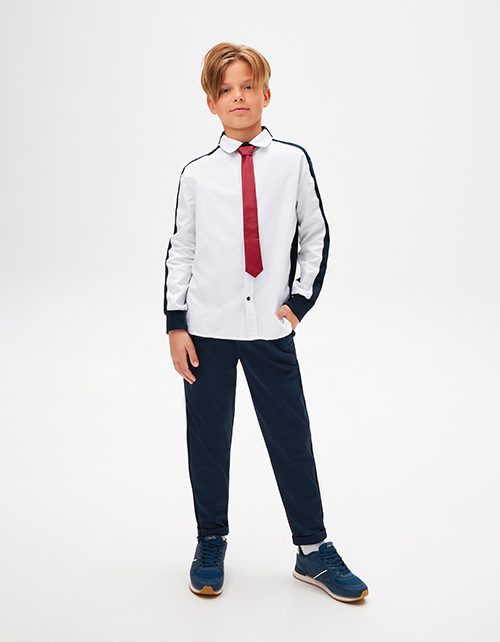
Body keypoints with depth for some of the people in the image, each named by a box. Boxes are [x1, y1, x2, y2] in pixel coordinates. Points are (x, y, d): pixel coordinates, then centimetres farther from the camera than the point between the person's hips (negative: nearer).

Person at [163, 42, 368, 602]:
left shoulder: (293, 162, 2)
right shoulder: (196, 174, 2)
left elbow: (316, 237, 10)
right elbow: (180, 251, 5)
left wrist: (299, 300, 1)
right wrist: (176, 325, 0)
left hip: (271, 329, 0)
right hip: (206, 330, 1)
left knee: (291, 439, 6)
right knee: (207, 440, 9)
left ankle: (313, 550, 24)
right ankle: (211, 544, 29)